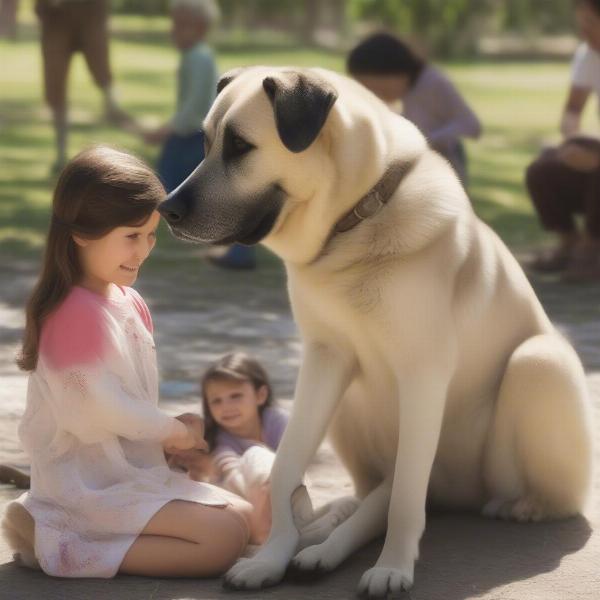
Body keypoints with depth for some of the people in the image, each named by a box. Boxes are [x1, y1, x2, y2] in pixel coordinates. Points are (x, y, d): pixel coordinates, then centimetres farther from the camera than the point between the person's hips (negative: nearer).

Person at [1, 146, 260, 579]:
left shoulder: (128, 302, 11)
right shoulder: (76, 313, -20)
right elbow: (100, 407, -21)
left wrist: (171, 432, 0)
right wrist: (173, 432, -8)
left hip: (135, 469, 10)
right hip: (90, 482, -10)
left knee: (243, 516, 11)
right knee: (224, 538, -17)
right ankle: (59, 544, -16)